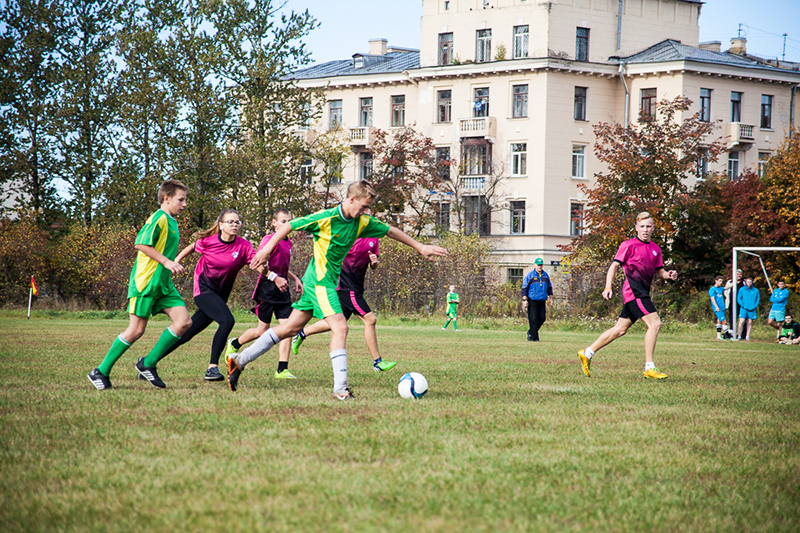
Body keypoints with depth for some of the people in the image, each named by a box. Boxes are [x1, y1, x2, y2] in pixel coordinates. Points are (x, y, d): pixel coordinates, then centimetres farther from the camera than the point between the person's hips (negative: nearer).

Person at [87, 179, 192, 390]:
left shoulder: (172, 222, 19)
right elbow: (141, 244, -21)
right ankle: (101, 372, 5)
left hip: (163, 284, 9)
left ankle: (148, 363, 1)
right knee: (136, 330, -7)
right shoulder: (159, 218, -11)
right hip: (145, 283, -9)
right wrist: (166, 261, -21)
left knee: (184, 321, -7)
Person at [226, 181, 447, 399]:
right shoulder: (325, 218, -17)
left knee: (290, 328, 11)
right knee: (340, 327, -17)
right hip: (320, 281, -8)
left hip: (329, 281, 8)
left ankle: (240, 360, 18)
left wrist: (420, 247, 18)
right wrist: (267, 249, -9)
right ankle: (341, 388, -18)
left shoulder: (362, 222, 3)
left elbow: (391, 231, 16)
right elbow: (289, 226, -8)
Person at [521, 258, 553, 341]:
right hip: (532, 301, -5)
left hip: (542, 300, 5)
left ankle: (531, 332, 19)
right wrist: (525, 300, -9)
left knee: (542, 318, 0)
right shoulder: (530, 275, -1)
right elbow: (524, 288, -2)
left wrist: (550, 297, 16)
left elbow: (549, 287, 23)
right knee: (533, 319, -9)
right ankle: (534, 337, -5)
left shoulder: (545, 275, 13)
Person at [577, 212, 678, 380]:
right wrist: (608, 287, -17)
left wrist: (668, 275, -2)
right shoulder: (629, 245, -4)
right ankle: (649, 368, -15)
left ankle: (587, 353, 21)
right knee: (655, 323, -17)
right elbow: (614, 265, -6)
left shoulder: (655, 249, 16)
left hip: (642, 293, 8)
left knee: (620, 329, 11)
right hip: (633, 289, -8)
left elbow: (659, 272, 21)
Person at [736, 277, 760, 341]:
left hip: (752, 309, 2)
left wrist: (755, 306, -4)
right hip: (743, 309, -2)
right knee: (741, 322, -9)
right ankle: (739, 336, -4)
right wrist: (743, 305, -8)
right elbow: (738, 299, 4)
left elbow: (758, 299, 11)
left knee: (750, 323, 3)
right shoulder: (741, 290, 4)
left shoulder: (756, 291, 7)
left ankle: (747, 336, 9)